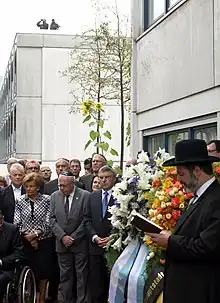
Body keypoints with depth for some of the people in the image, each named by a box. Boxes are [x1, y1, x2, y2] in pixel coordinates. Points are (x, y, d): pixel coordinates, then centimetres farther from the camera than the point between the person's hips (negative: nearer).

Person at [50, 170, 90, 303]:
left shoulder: (85, 196, -7)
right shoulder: (55, 196, 4)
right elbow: (52, 219, 3)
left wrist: (73, 237, -10)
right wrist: (63, 236, -9)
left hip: (80, 243, -3)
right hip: (62, 243, 3)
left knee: (82, 276, 2)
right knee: (65, 276, 7)